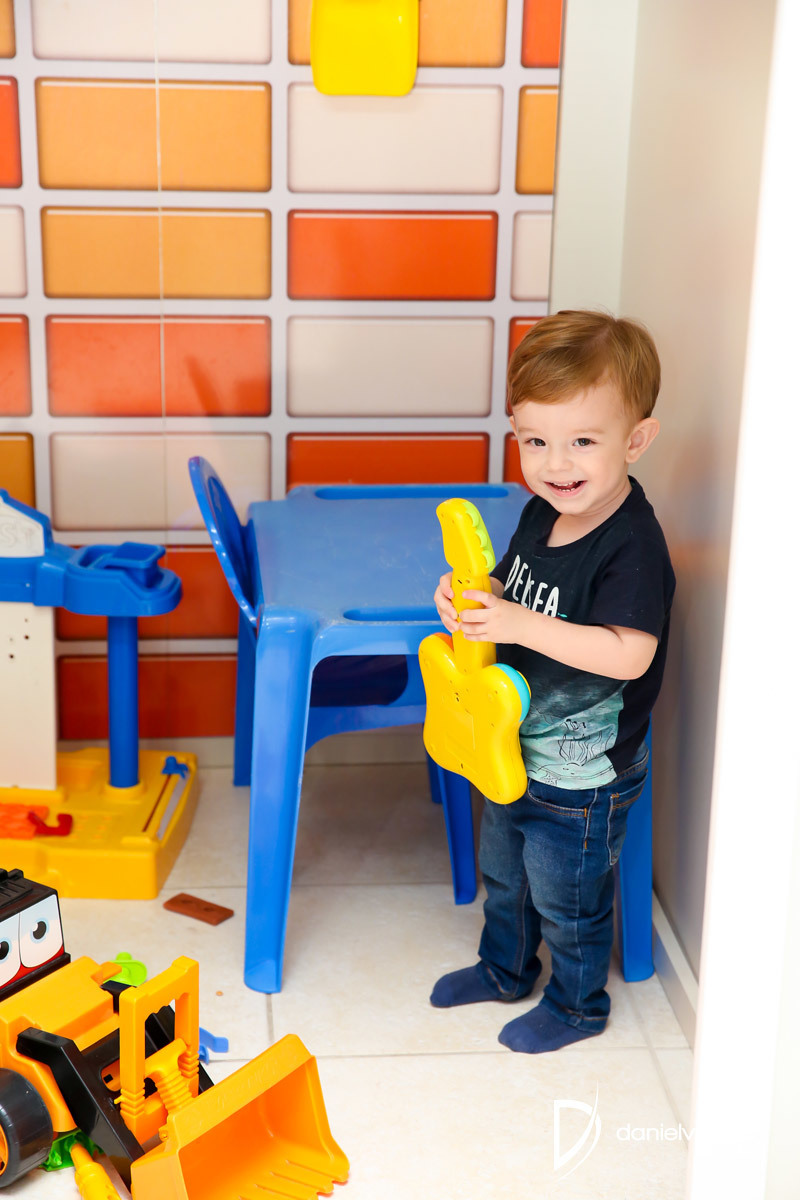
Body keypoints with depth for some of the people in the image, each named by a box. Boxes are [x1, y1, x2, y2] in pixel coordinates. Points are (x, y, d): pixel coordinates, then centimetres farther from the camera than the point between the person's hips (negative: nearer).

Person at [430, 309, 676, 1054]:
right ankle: (505, 969, 53)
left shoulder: (633, 546, -29)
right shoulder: (542, 514, -3)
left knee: (568, 899, 15)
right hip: (518, 748, 8)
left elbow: (629, 654, -36)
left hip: (582, 775, -8)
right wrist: (473, 595, -12)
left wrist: (522, 625, -40)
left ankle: (577, 1004, 40)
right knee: (503, 874, 28)